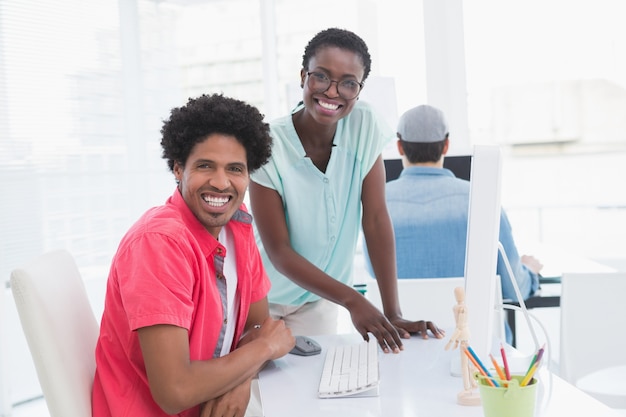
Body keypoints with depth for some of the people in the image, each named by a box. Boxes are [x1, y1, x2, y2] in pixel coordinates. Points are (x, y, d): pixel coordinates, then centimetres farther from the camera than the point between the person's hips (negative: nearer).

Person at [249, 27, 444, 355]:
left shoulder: (365, 125, -15)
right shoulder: (270, 146, -24)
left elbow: (375, 219, -15)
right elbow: (278, 252, -23)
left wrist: (393, 313, -19)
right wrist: (352, 300, -33)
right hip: (264, 296, -2)